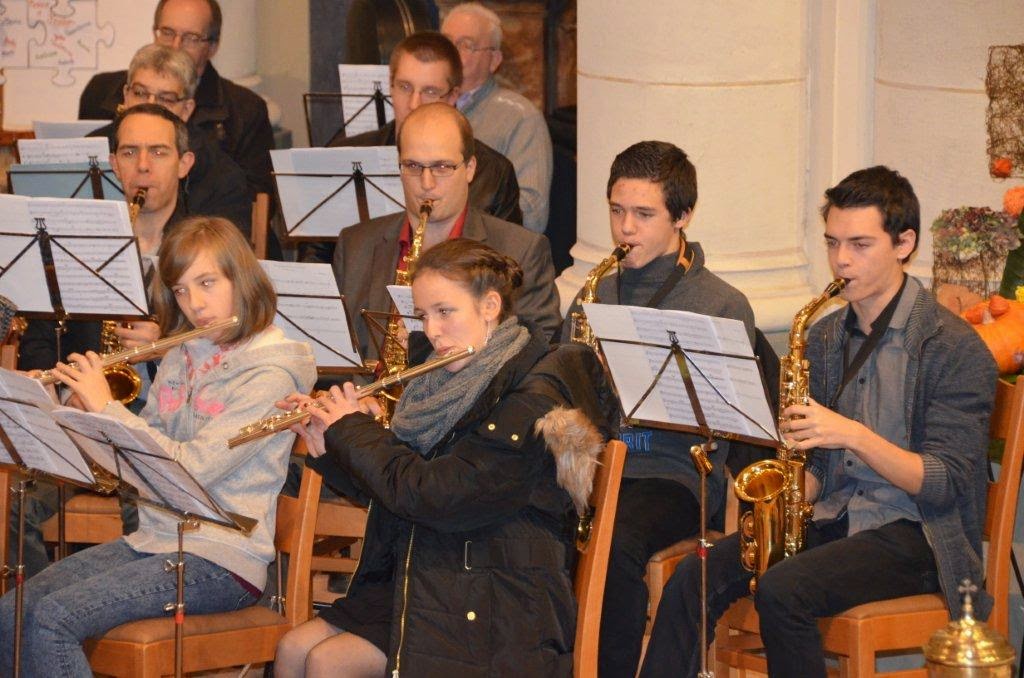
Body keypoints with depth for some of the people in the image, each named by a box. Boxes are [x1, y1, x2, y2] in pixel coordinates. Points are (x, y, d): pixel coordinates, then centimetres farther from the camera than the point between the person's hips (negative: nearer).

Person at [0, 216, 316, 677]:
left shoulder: (269, 374, -12)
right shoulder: (181, 359, 12)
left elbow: (191, 469, -21)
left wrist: (105, 407, -15)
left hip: (220, 560, -8)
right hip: (152, 539, 8)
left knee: (53, 620, -24)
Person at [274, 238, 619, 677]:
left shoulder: (533, 400, -17)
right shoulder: (451, 384, 12)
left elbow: (434, 496, -22)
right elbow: (395, 484, 19)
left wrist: (353, 430, -9)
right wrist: (327, 446, 3)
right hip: (421, 584, 9)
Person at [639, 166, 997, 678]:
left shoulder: (955, 348, -8)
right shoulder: (825, 338, 14)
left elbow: (946, 485, -14)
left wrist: (853, 434, -24)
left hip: (913, 535, -6)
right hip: (832, 519, 6)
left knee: (781, 591, -32)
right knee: (695, 578, -17)